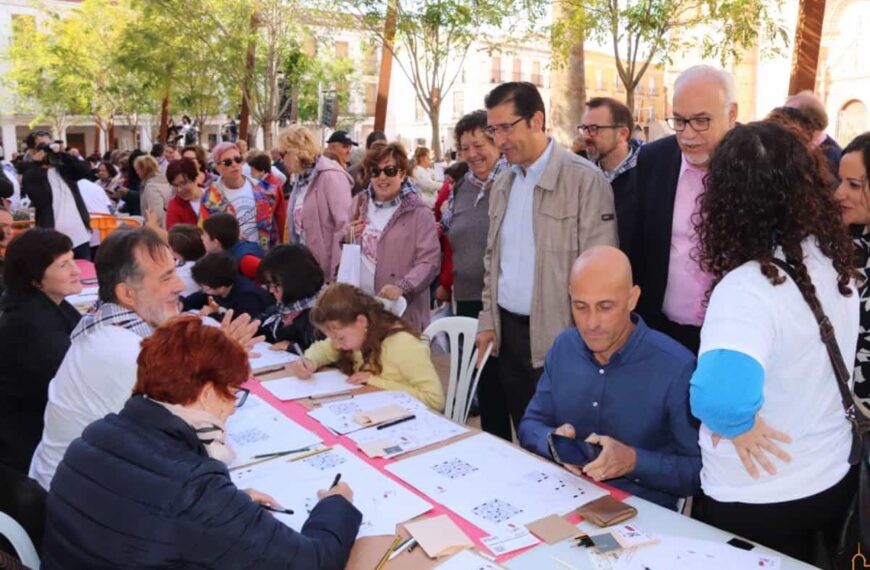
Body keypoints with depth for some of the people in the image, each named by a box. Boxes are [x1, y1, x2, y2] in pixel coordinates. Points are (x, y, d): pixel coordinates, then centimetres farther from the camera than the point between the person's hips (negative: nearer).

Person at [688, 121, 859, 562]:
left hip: (758, 502, -6)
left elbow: (722, 394, -47)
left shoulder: (747, 287, -29)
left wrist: (735, 423, -26)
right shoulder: (834, 263, -5)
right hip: (835, 479, 7)